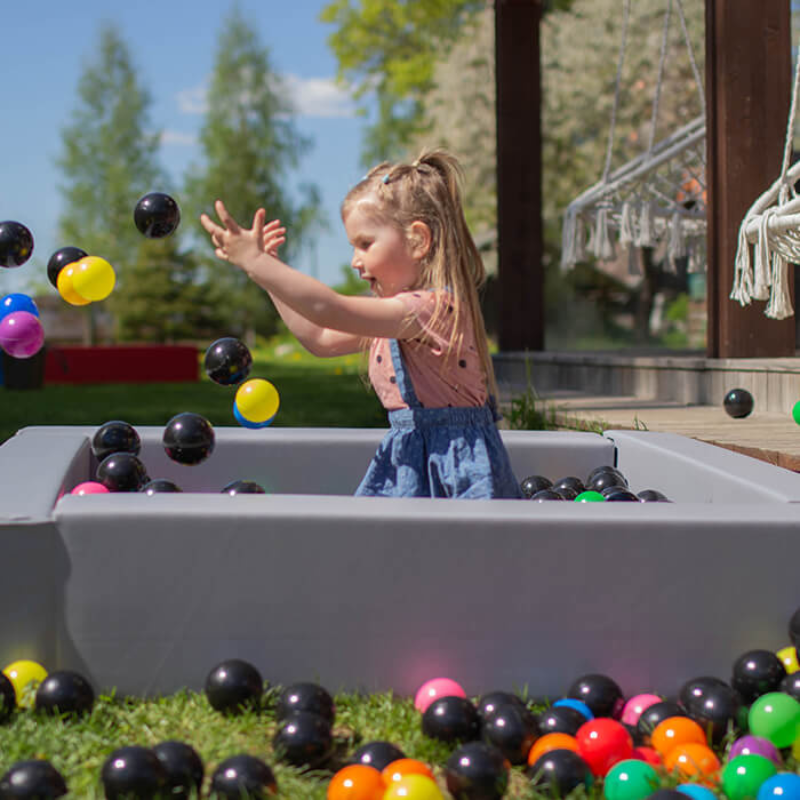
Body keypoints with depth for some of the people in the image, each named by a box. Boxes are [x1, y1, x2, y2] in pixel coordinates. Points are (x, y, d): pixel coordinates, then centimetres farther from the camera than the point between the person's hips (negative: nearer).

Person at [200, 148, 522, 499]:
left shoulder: (435, 307, -18)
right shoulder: (398, 311, 14)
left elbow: (330, 311, -23)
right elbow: (320, 339, 22)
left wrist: (255, 261, -18)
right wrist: (267, 270, 19)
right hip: (406, 461, 9)